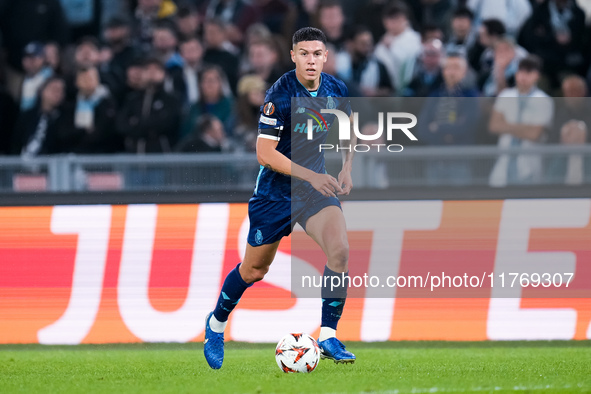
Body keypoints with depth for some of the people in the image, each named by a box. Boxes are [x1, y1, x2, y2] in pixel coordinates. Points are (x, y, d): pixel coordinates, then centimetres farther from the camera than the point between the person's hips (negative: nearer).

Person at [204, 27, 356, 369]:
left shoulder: (338, 91, -3)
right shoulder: (280, 95, -20)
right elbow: (265, 153, -21)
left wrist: (347, 169, -1)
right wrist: (312, 176, -26)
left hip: (317, 186, 3)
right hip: (275, 192, -3)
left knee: (340, 251, -20)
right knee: (255, 270, 9)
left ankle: (329, 337, -11)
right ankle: (217, 322, 37)